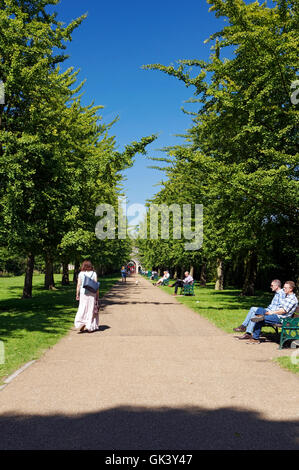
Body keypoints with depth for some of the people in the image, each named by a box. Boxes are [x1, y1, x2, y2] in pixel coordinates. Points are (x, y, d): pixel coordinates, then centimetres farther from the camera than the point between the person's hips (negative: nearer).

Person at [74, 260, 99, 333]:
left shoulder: (81, 273, 0)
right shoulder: (94, 273, 0)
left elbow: (78, 285, -2)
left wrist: (77, 294, 5)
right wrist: (97, 295, 3)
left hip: (83, 293, 0)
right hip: (92, 294, 0)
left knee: (82, 309, 10)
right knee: (91, 310, 7)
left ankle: (81, 323, -8)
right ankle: (90, 327, 9)